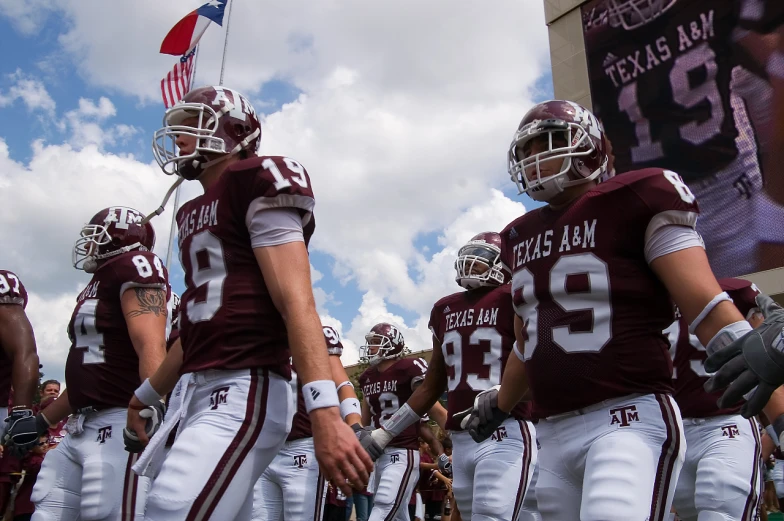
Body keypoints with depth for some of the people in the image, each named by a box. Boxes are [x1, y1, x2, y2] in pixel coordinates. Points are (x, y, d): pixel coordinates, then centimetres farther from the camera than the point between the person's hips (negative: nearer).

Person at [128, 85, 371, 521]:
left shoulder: (254, 186, -5)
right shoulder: (193, 215, 21)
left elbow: (297, 304, -17)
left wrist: (326, 413, -26)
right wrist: (147, 395, 35)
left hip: (242, 394, -9)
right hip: (195, 395, 9)